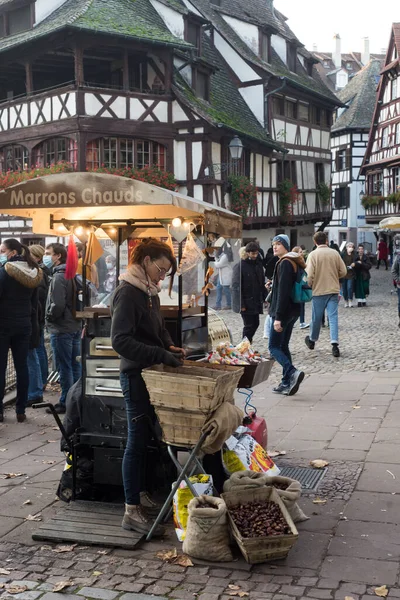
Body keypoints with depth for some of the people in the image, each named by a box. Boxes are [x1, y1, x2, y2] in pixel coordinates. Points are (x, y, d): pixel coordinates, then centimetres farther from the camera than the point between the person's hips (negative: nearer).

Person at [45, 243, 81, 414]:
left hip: (61, 329, -9)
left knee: (64, 368, -2)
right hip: (75, 326, 9)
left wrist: (48, 318, -5)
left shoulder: (58, 277, -16)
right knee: (75, 365, 12)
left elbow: (58, 305, -23)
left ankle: (66, 403, 5)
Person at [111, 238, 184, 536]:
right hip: (136, 376, -9)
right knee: (137, 441, -3)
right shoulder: (128, 292, -17)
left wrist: (170, 347, 3)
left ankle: (141, 495, 30)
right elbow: (120, 340, -25)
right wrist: (161, 354, -26)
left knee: (146, 438, 17)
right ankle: (132, 511, 6)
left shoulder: (149, 291, 11)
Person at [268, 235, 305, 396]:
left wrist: (278, 317, -23)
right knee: (283, 346, 13)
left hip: (284, 311, -10)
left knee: (274, 347, -6)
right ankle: (286, 383, 14)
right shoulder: (292, 262, 16)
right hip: (293, 311, 10)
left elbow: (283, 291, -22)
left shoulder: (285, 263, -15)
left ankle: (292, 373, -21)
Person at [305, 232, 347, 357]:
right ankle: (334, 344, -11)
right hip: (333, 290, 2)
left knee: (316, 317, 12)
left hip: (318, 290, -2)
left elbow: (309, 275, -14)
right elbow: (343, 271, 2)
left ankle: (312, 340, 31)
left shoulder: (313, 254, -9)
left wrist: (308, 286, 3)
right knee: (333, 316, 0)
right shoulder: (335, 253, -1)